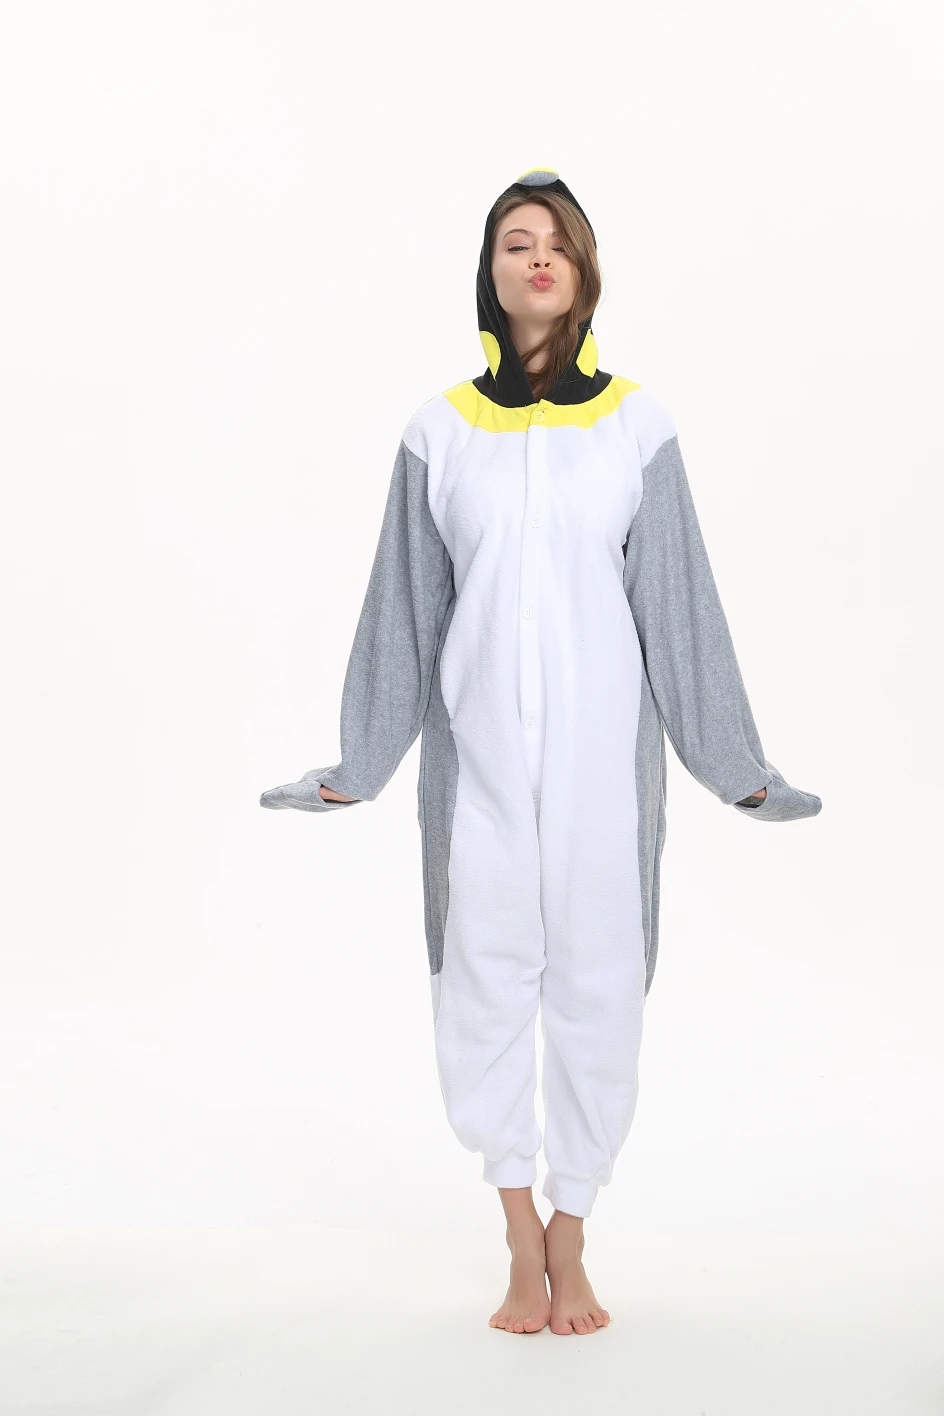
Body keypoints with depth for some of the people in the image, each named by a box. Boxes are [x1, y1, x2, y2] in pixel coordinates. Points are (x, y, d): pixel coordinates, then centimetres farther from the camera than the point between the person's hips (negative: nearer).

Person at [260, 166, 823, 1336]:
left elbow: (677, 601, 5)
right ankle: (525, 1240, 17)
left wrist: (735, 766, 5)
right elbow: (406, 609, 9)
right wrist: (356, 768, 10)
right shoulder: (441, 432, 5)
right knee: (482, 974, 0)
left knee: (597, 977, 2)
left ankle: (568, 1234, 19)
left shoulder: (635, 425, 4)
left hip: (600, 741, 0)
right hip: (480, 743, 1)